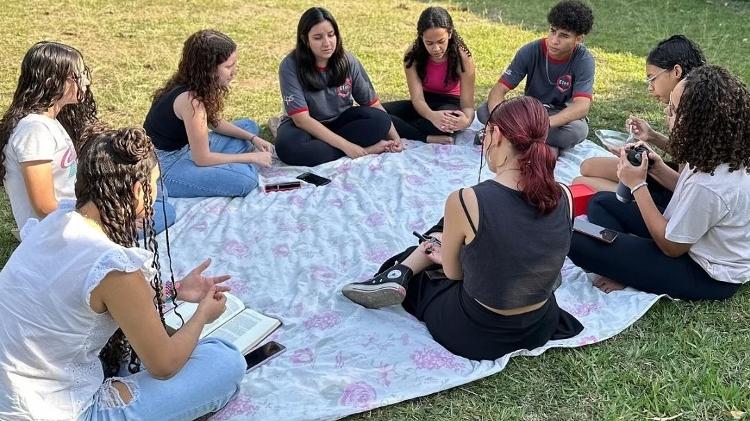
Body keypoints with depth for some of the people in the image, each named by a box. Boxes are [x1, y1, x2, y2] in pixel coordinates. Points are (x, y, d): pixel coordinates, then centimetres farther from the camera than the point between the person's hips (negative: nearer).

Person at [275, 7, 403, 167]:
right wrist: (345, 145, -31)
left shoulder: (348, 61, -11)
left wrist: (394, 137, -16)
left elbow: (373, 103, -3)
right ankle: (366, 149, -26)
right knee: (287, 147, -37)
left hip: (340, 120, 3)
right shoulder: (290, 66, -21)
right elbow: (301, 118, -25)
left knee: (379, 120, -24)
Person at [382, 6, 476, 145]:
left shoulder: (462, 58, -21)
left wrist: (467, 120, -48)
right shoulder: (413, 55, -17)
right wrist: (432, 116, -48)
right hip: (424, 105, 3)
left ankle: (401, 131, -23)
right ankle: (429, 138, -32)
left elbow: (467, 105, -21)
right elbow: (417, 98, -23)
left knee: (450, 120, -42)